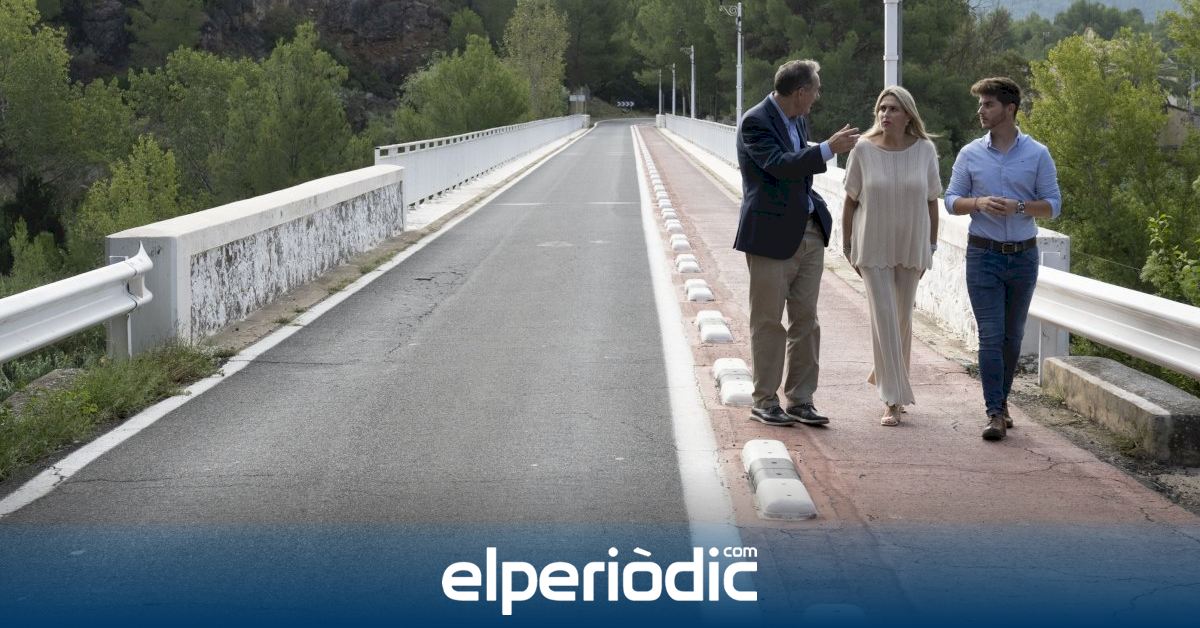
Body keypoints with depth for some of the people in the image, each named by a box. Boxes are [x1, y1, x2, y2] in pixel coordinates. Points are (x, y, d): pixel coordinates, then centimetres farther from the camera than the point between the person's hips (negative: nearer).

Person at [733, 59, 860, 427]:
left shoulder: (796, 120, 13)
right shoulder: (755, 122, -13)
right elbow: (780, 164, -25)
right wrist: (828, 149, -24)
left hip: (809, 232, 8)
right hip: (771, 235, -8)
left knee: (805, 320, 8)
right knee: (769, 322, 1)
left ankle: (800, 400, 14)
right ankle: (764, 402, 11)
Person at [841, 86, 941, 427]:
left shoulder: (925, 150, -3)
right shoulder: (863, 149, -7)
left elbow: (932, 202, 5)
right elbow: (850, 200, 1)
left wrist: (931, 248, 6)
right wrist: (847, 245, 3)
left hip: (911, 247, 2)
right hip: (873, 248, -2)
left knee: (902, 318, 12)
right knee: (883, 318, -9)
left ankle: (885, 371, 38)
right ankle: (893, 401, -7)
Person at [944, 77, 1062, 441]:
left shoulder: (1037, 155, 1)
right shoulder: (970, 154, 3)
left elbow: (1053, 205, 0)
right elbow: (952, 200, 6)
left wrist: (1019, 207, -18)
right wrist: (979, 203, -15)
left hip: (1023, 255, 1)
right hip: (983, 255, -1)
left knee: (1013, 335, 11)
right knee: (990, 336, -7)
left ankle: (1001, 400, 26)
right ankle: (995, 414, -8)